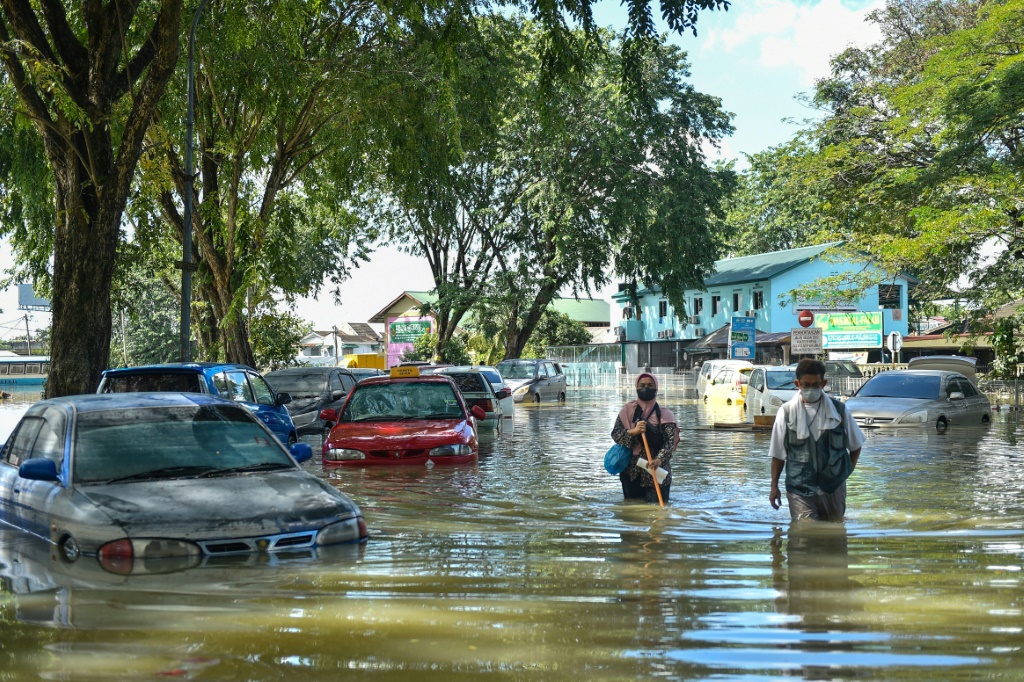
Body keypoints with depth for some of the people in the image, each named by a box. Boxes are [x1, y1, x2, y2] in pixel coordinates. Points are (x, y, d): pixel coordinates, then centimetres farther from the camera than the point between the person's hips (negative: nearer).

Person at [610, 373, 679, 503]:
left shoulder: (664, 414, -4)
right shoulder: (628, 409, 3)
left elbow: (670, 441, -15)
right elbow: (615, 434, -3)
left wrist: (659, 459, -32)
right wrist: (633, 432, -22)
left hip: (656, 469, -2)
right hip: (631, 469, 2)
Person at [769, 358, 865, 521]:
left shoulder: (839, 410, 2)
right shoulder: (787, 412, -2)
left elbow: (855, 445, 15)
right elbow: (778, 454, 3)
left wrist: (846, 471, 8)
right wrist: (774, 486, 2)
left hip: (833, 488, 2)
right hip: (799, 489, -2)